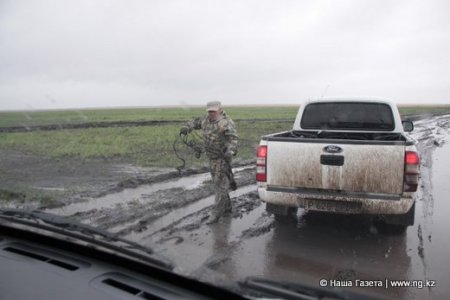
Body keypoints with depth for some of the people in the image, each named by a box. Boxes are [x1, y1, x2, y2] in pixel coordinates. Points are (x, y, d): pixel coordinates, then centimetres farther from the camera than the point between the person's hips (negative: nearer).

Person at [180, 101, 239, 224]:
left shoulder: (225, 123, -18)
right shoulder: (207, 120, 5)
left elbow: (233, 139, -29)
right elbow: (196, 122, 22)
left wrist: (230, 151, -47)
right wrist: (187, 127, 1)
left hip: (222, 158, -9)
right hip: (213, 158, 9)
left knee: (220, 185, -5)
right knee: (218, 183, 18)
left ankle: (216, 213, 0)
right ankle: (226, 206, 34)